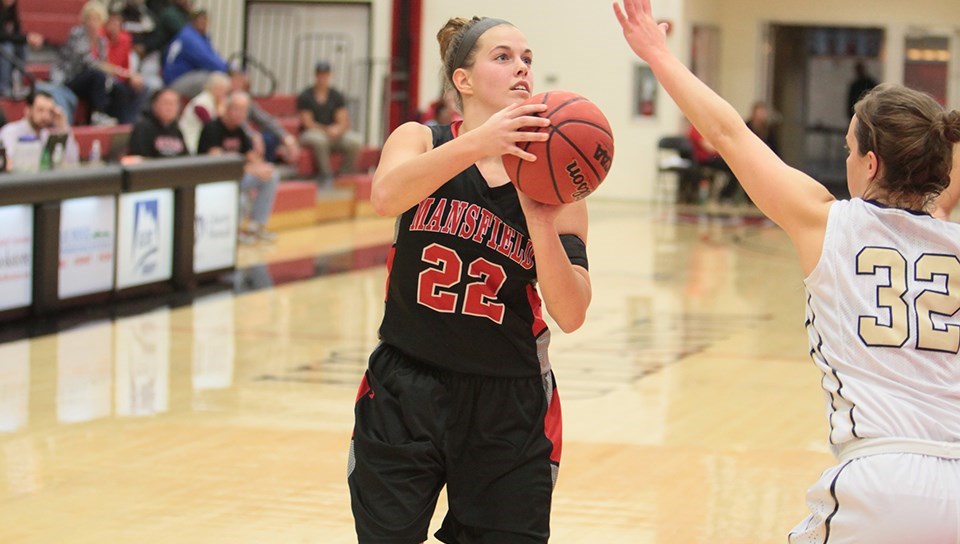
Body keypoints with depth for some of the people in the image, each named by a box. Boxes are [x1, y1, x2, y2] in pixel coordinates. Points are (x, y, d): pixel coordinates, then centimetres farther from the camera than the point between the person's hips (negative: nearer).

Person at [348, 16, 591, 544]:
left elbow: (570, 316, -11)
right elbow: (386, 196, -29)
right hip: (405, 393, -1)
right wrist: (478, 143, -42)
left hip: (507, 408, 1)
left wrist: (540, 220, -26)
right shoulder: (420, 141, -3)